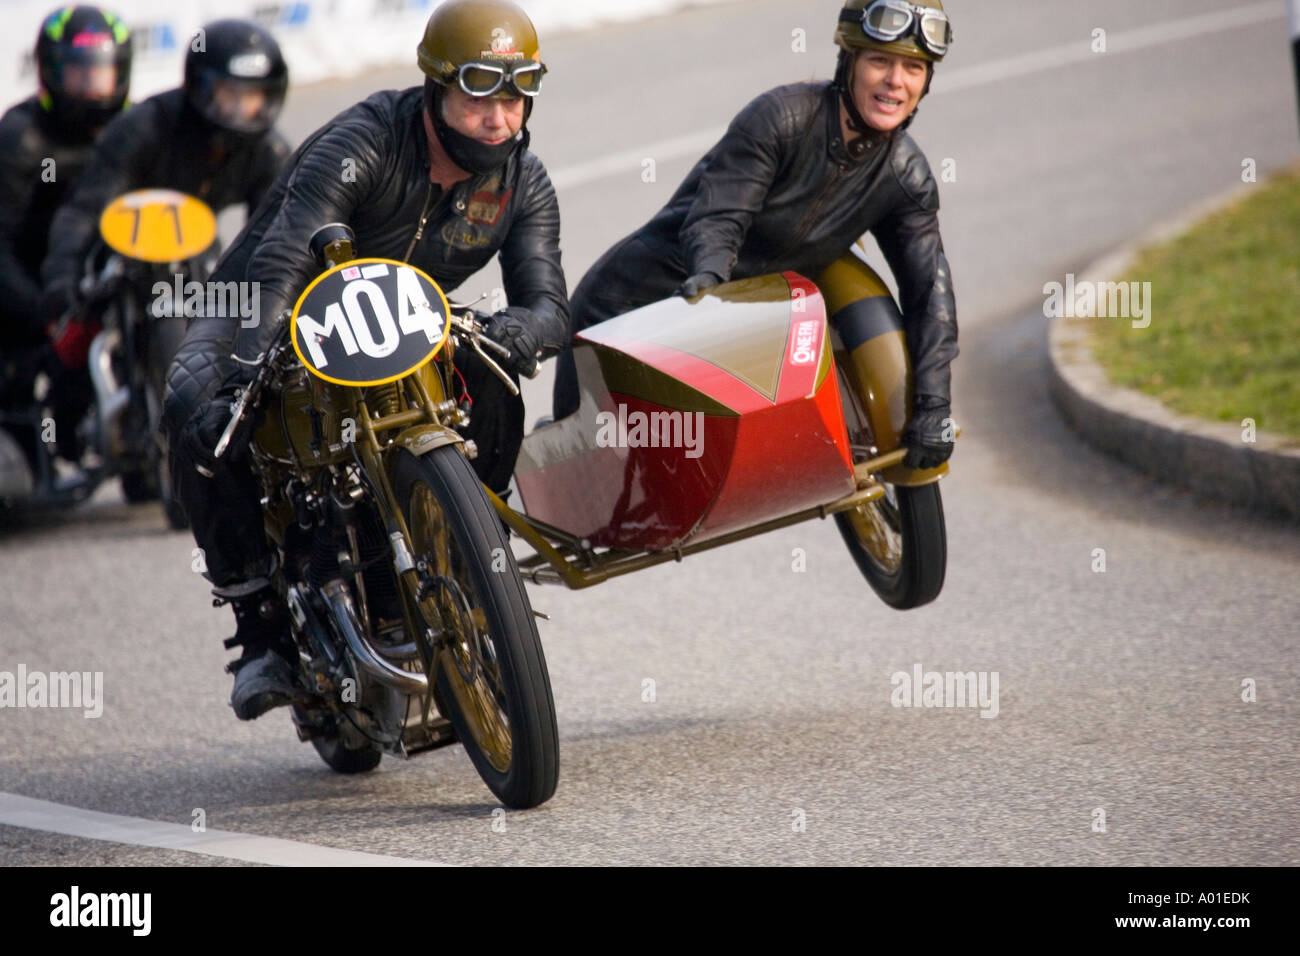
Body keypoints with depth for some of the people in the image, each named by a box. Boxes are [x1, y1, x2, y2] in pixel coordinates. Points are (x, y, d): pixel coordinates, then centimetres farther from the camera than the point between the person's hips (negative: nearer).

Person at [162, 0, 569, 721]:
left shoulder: (524, 184, -8)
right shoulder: (363, 142, -26)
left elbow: (547, 302, -17)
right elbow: (280, 261, -37)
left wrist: (523, 327, -44)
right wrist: (253, 368, -53)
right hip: (269, 316, -4)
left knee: (490, 382, -26)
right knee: (196, 412, -33)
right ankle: (261, 622, -25)